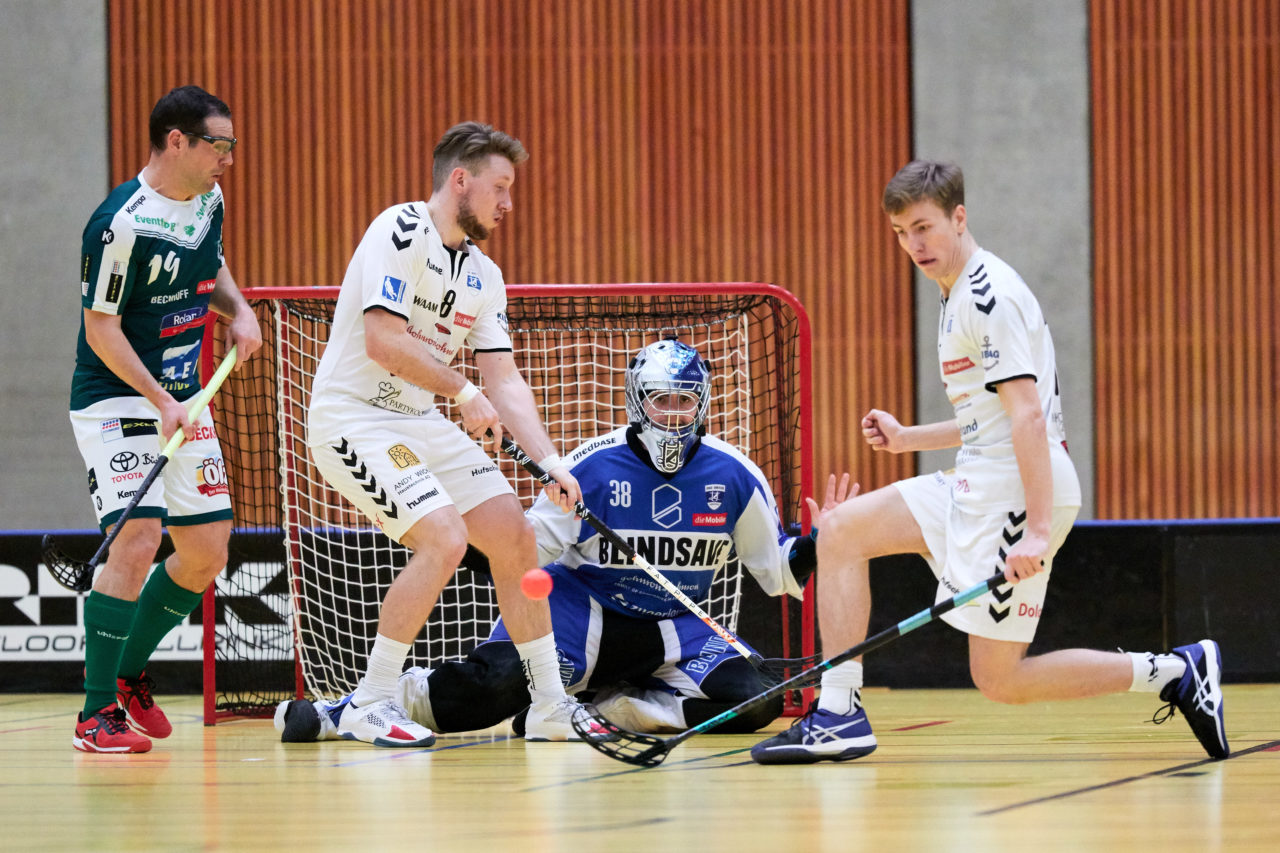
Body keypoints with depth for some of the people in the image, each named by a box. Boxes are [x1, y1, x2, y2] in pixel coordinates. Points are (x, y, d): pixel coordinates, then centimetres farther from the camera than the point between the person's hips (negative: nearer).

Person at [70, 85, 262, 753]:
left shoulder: (209, 200, 4)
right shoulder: (123, 222, -21)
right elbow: (100, 328, -18)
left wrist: (238, 309, 4)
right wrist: (161, 402, -24)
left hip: (183, 402, 8)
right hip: (117, 401, -8)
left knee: (207, 554, 7)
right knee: (137, 541, -22)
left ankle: (131, 673, 28)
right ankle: (97, 713, -17)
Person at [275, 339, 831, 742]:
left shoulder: (733, 476, -5)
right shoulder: (595, 466, -10)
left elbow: (773, 564, 3)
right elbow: (531, 547, -4)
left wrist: (809, 553, -17)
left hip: (676, 627, 3)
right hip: (585, 608, -3)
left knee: (750, 702, -23)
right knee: (497, 682, -29)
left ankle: (611, 708, -11)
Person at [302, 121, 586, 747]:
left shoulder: (484, 277, 10)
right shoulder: (401, 231, -16)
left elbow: (504, 381, 9)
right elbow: (384, 342, -24)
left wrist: (550, 462, -4)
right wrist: (464, 393, -15)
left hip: (418, 420, 9)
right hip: (352, 418, -9)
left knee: (514, 535, 4)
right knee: (444, 538, -22)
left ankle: (550, 707, 16)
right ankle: (370, 706, -12)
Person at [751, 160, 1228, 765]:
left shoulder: (988, 295, -13)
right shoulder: (961, 295, 19)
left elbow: (1028, 415, -21)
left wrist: (1038, 531, -27)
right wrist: (907, 438, 22)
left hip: (1017, 493, -10)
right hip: (977, 487, 10)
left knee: (999, 679, -9)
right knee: (841, 530, 4)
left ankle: (1175, 673, -3)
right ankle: (839, 717, 1)